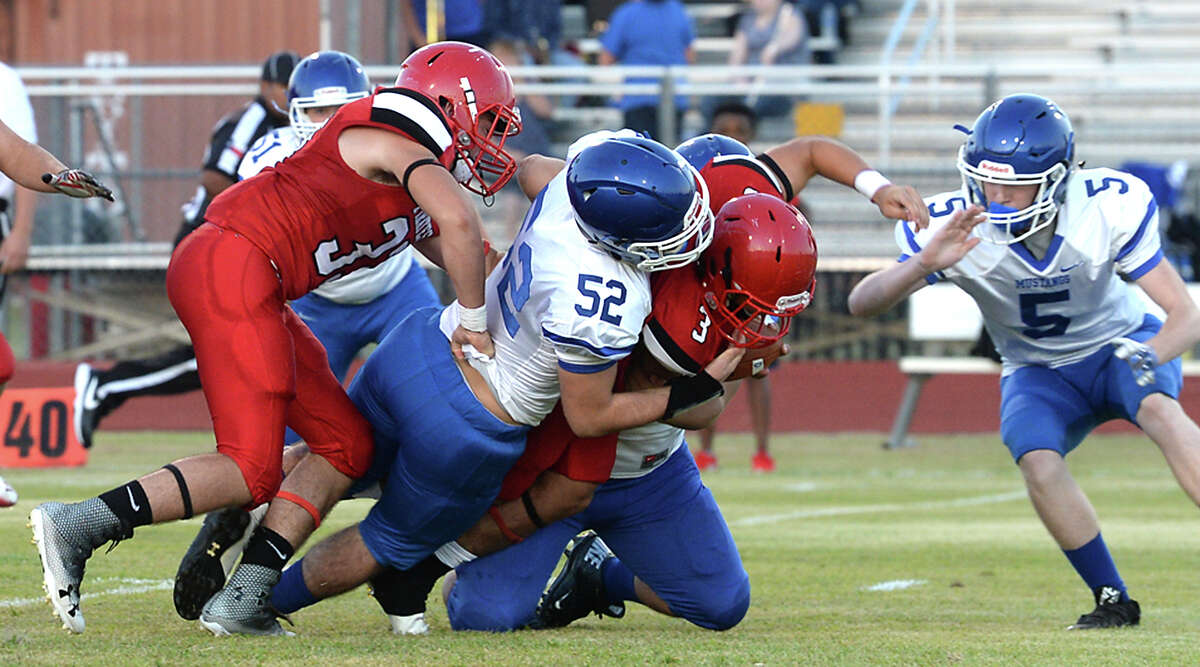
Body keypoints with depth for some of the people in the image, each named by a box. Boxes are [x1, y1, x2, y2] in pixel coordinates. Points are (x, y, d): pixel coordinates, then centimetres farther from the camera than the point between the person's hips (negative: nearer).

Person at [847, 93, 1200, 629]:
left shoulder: (1108, 208, -26)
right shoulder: (956, 230, -23)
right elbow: (862, 304, -28)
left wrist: (1151, 354, -45)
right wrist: (924, 263, -48)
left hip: (1120, 343, -1)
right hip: (1040, 373, 1)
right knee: (1039, 466, -28)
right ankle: (1112, 601, -11)